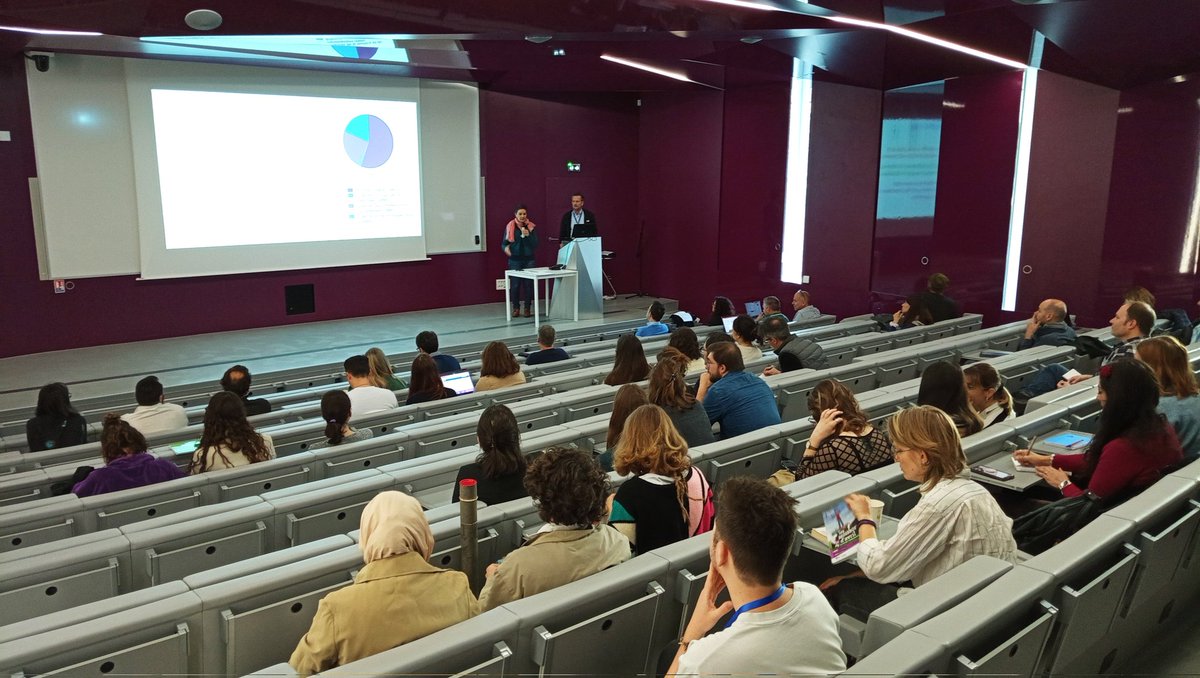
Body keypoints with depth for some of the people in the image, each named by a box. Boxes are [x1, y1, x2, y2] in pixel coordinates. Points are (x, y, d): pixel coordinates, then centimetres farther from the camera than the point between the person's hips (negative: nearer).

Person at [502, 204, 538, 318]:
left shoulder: (531, 227, 4)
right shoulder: (509, 227, 2)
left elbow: (535, 244, -1)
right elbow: (504, 243, 3)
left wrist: (527, 235, -16)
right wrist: (506, 248, -19)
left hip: (529, 259, 1)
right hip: (514, 260, -1)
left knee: (528, 284, -1)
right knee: (515, 285, -3)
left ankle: (527, 308, 9)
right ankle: (516, 308, 10)